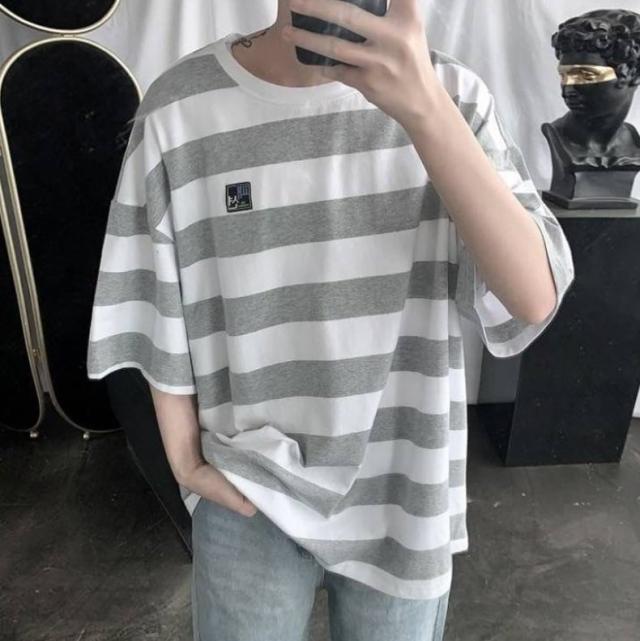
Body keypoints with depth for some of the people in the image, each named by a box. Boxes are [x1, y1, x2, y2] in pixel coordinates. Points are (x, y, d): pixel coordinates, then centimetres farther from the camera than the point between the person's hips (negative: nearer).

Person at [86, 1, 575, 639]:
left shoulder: (448, 93, -10)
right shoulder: (178, 110, -11)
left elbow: (533, 299, -21)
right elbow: (164, 321, -2)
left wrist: (424, 108, -31)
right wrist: (185, 461, 2)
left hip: (403, 483, 2)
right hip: (248, 490, 0)